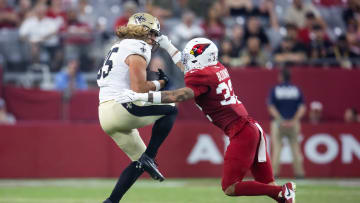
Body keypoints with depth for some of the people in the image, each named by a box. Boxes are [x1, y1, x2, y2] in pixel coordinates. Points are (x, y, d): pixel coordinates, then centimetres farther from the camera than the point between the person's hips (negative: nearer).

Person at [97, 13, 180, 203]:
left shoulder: (120, 47, 22)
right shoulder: (138, 51, -9)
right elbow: (139, 90, -17)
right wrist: (160, 83, -1)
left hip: (106, 115, 10)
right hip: (120, 108, -10)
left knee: (139, 162, 16)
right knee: (170, 110, -2)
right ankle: (149, 157, -8)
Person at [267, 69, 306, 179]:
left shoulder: (274, 90, 0)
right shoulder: (296, 90, 5)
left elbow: (271, 108, -9)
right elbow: (302, 108, -4)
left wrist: (281, 121, -12)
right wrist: (294, 120, -9)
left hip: (278, 122, -2)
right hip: (293, 123, 2)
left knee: (276, 146, 2)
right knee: (295, 146, 7)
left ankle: (274, 171, -4)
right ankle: (299, 171, 3)